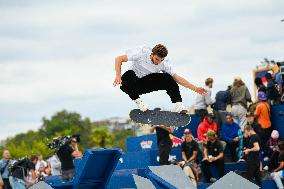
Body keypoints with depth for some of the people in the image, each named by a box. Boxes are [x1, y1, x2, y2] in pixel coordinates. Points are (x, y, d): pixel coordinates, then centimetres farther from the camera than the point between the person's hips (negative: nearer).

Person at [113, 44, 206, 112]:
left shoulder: (164, 63, -12)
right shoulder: (141, 53, -23)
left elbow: (177, 78, -7)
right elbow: (119, 59, -20)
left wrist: (195, 88, -14)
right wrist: (118, 75, -34)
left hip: (146, 85, 3)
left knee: (168, 78, -20)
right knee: (129, 74, -38)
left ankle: (179, 105, -19)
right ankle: (137, 100, -21)